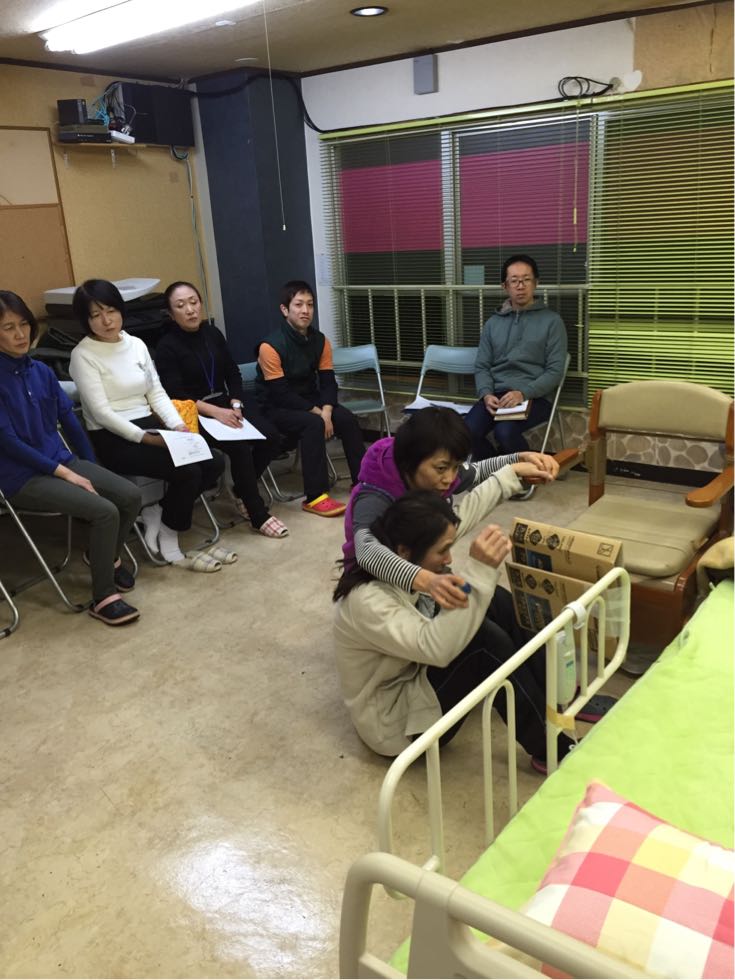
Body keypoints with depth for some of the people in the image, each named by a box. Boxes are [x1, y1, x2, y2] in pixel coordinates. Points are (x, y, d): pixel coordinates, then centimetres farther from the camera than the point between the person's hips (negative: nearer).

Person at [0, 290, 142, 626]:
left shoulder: (41, 370, 7)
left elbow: (69, 420, 11)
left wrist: (91, 469, 7)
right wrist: (66, 473, -17)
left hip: (61, 459, 6)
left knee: (130, 496, -10)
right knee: (105, 511, -23)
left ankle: (105, 556, 17)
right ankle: (103, 597, -7)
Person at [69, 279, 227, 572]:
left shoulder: (136, 344, 11)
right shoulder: (83, 355, -8)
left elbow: (157, 392, 11)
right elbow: (101, 412, -16)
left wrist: (178, 426, -6)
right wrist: (144, 438, -24)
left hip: (151, 426, 7)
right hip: (113, 439, -7)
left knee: (214, 463, -11)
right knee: (188, 471, -25)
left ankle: (156, 512, 5)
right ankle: (170, 547, -6)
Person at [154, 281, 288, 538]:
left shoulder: (212, 333, 10)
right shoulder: (167, 347, -8)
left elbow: (233, 373, 11)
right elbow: (176, 395, -15)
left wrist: (235, 405, -7)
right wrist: (216, 412, -25)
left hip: (226, 403, 6)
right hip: (194, 415, -6)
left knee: (271, 438, -16)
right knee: (240, 448, -29)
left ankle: (242, 491, 7)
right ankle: (259, 516, -16)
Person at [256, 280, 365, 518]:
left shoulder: (320, 340, -1)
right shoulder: (270, 346, -21)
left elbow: (328, 382, -2)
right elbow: (281, 393, -23)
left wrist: (326, 411, -22)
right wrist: (317, 413, -23)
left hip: (310, 400, 6)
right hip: (277, 408, -6)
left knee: (348, 419, -18)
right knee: (313, 425, -33)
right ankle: (315, 497, -30)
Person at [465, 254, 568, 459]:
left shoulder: (551, 321, 5)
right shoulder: (493, 323, 17)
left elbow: (555, 371, -3)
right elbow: (482, 366, 12)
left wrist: (523, 393, -18)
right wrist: (487, 394, -9)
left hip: (533, 396, -3)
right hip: (495, 395, 3)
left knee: (505, 432, -34)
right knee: (468, 432, -27)